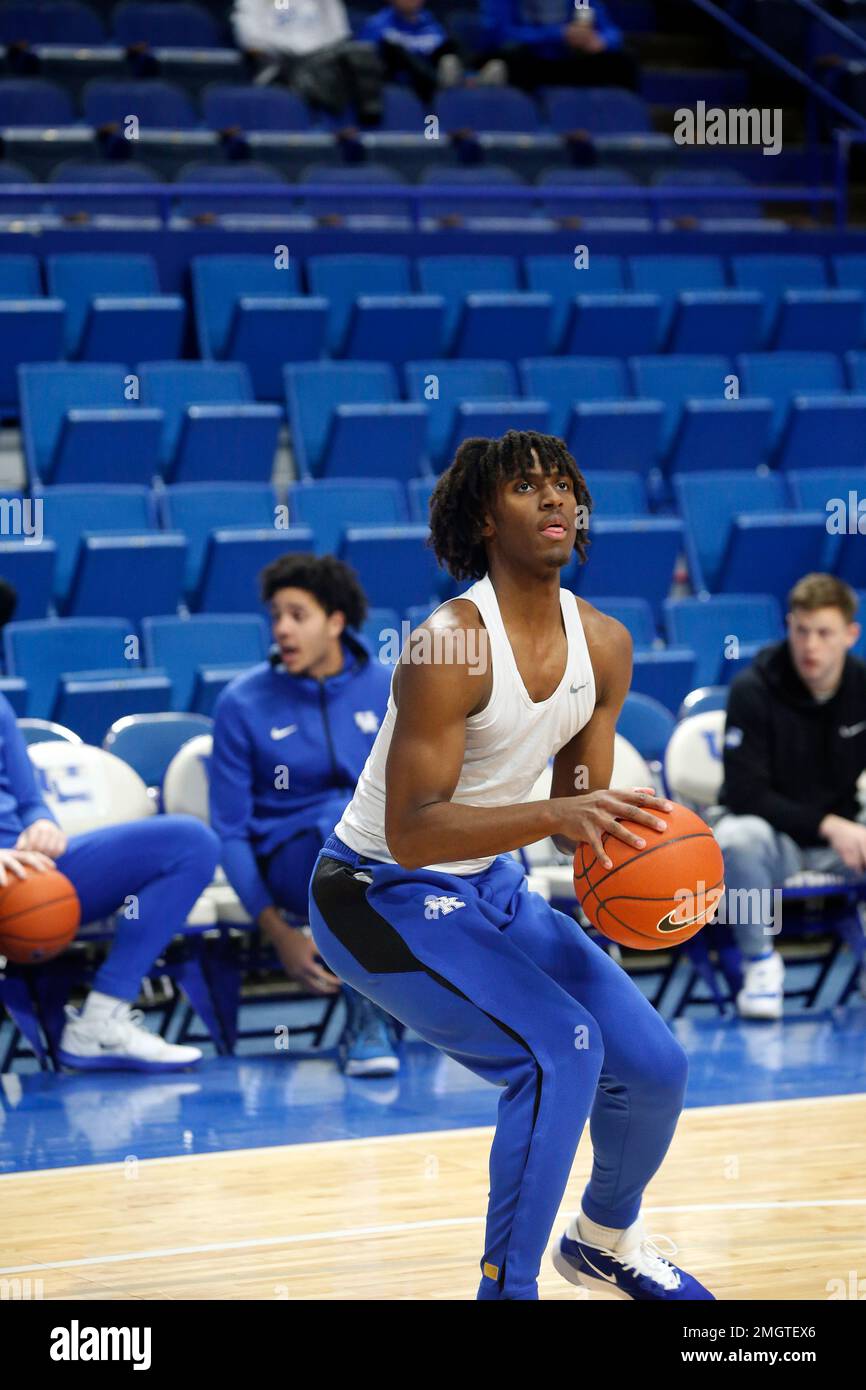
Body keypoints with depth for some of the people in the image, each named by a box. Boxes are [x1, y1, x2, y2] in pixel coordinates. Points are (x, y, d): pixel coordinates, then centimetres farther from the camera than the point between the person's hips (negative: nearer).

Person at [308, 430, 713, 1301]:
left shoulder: (603, 645, -5)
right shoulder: (448, 647, -27)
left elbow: (579, 809, 6)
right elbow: (412, 830, -30)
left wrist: (616, 836, -18)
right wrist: (554, 816, -42)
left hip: (491, 887, 8)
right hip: (384, 895, -8)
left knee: (653, 1065, 4)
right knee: (560, 1048, -25)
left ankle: (606, 1241, 34)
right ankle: (507, 1287, -13)